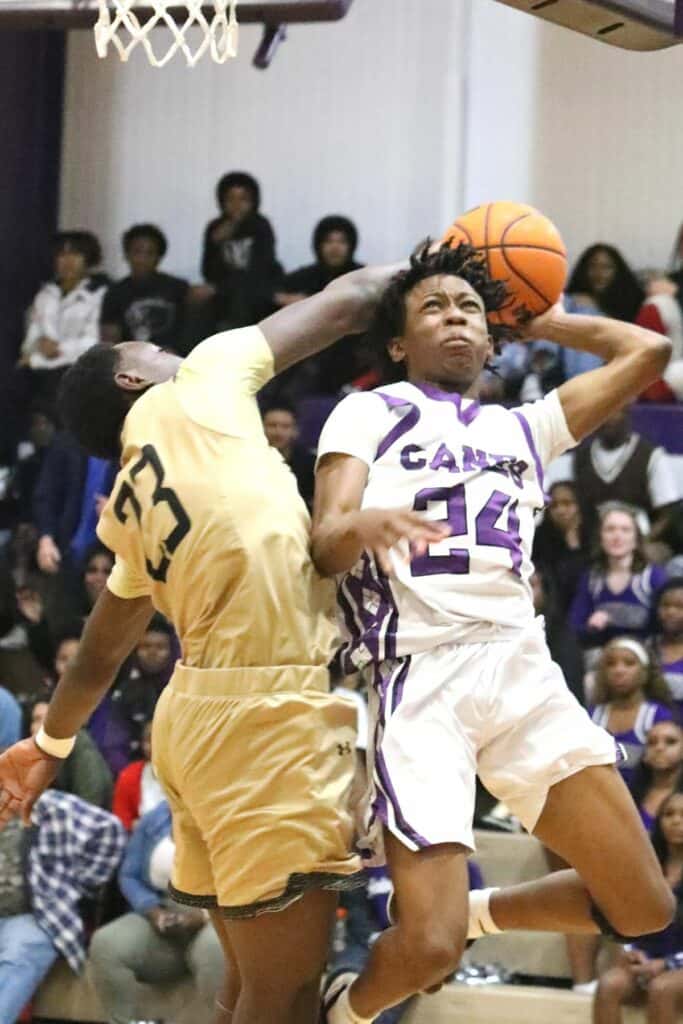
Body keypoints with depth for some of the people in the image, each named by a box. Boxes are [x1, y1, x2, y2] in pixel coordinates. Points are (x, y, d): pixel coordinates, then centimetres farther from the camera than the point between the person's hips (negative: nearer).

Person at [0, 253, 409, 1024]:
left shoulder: (132, 507, 21)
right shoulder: (194, 393, 3)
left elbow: (100, 652, 33)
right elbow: (348, 300, 7)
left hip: (204, 712, 9)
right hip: (265, 710, -9)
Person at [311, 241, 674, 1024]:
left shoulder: (520, 428, 24)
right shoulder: (367, 415, 11)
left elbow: (648, 351, 24)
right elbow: (324, 546, -4)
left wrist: (544, 321, 29)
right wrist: (363, 525, -27)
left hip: (520, 666, 5)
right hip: (420, 676, -5)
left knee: (642, 908, -2)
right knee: (429, 948, -17)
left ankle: (477, 913, 24)